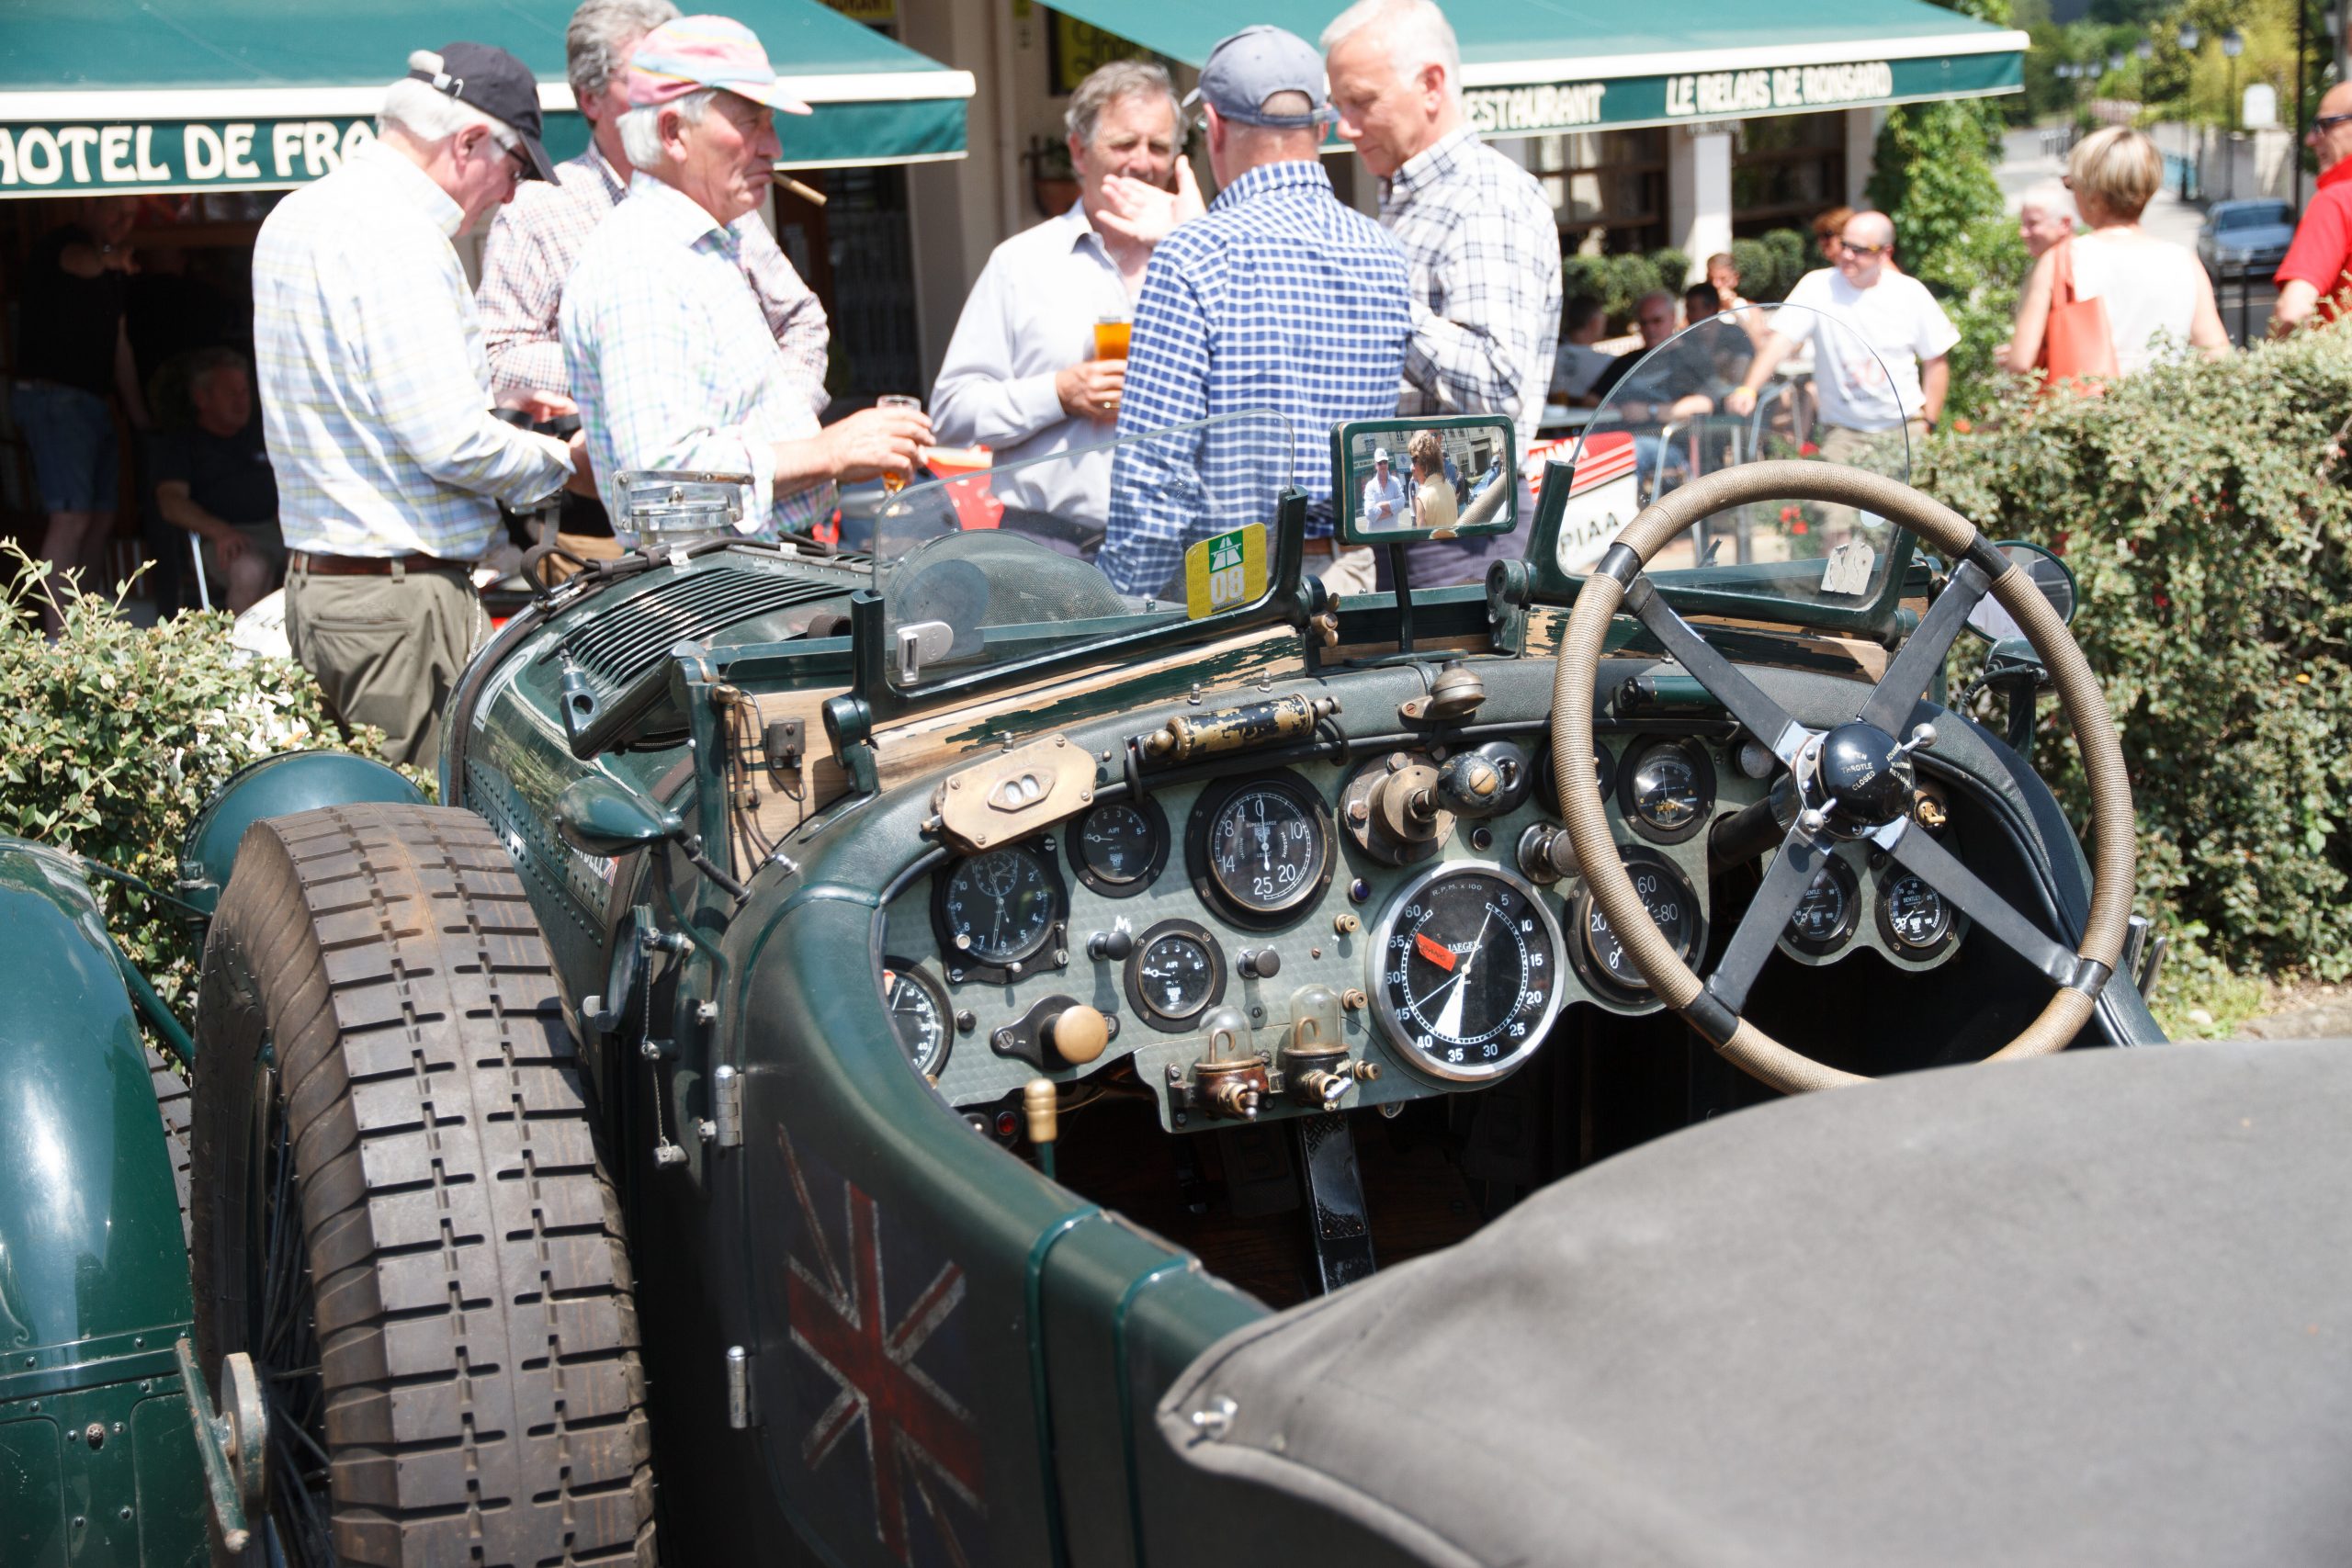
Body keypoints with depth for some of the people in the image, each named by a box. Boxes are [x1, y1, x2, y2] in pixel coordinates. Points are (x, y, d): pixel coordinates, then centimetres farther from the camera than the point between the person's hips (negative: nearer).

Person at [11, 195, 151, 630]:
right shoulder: (59, 244, -7)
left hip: (92, 401, 9)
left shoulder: (112, 268, 19)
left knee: (101, 518, 8)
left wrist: (138, 414, 20)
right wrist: (109, 257, -55)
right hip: (52, 397, -9)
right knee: (71, 516, -16)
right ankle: (55, 636, -17)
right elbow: (79, 263, -34)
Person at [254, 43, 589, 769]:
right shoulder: (399, 235, -16)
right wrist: (563, 460, -4)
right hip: (399, 598, -10)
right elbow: (451, 443, -21)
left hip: (315, 576, 10)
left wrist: (500, 402, 23)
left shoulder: (296, 216, 15)